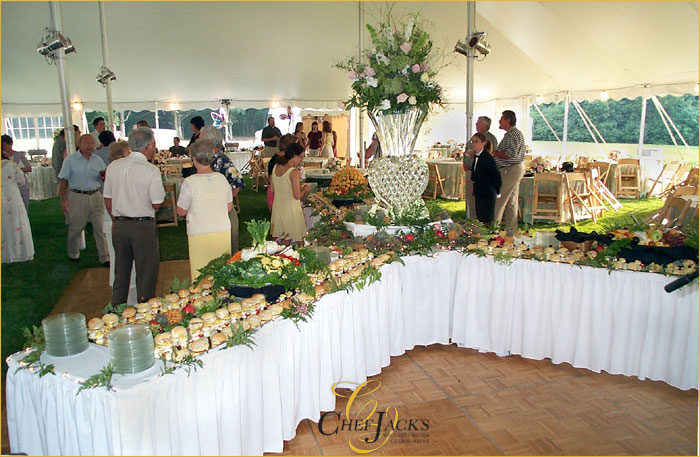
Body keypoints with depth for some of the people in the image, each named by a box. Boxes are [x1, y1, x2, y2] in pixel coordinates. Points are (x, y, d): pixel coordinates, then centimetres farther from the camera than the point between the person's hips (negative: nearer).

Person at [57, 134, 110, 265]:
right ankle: (73, 254, 29)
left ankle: (104, 257, 4)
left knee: (100, 228, -1)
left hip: (96, 196, 2)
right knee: (75, 228, 9)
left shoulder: (98, 160, 10)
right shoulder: (70, 160, 1)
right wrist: (63, 199, -9)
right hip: (77, 197, -2)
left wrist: (104, 175, -10)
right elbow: (63, 180, -1)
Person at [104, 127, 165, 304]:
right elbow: (156, 204, -12)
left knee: (121, 273, 18)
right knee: (146, 274, 6)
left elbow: (108, 198, 11)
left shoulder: (113, 166, 3)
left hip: (119, 225, 6)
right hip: (143, 226, -6)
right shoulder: (151, 170, -14)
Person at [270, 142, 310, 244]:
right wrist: (305, 190, 0)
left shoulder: (276, 167, 2)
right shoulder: (294, 172, -19)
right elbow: (297, 196, -20)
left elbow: (272, 189, 11)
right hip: (291, 210, -7)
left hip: (277, 208, 7)